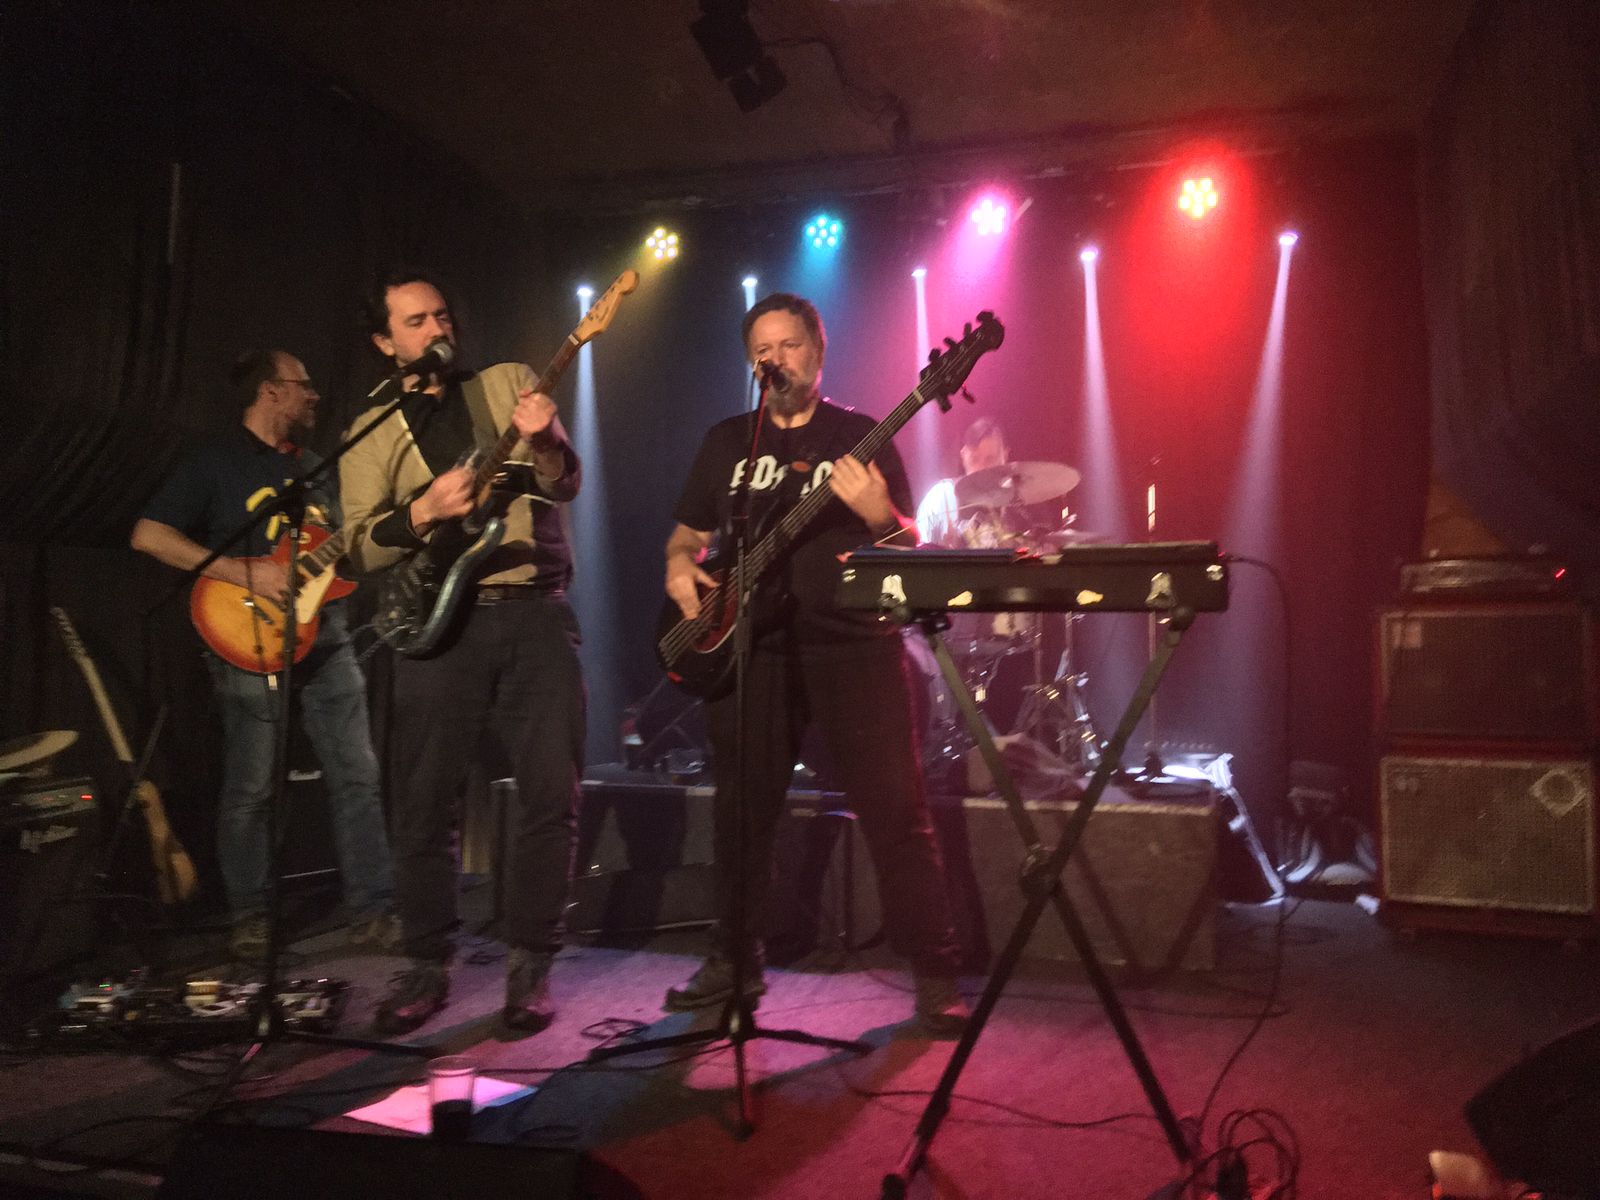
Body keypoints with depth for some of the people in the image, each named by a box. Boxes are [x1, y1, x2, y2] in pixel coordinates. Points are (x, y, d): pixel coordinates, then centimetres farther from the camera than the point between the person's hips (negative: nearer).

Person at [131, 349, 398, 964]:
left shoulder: (312, 466, 19)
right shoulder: (215, 462, -1)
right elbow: (148, 535, -9)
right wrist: (246, 573, -17)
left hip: (326, 642, 6)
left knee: (357, 776, 1)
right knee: (250, 788, 1)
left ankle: (372, 910, 8)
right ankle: (249, 919, 17)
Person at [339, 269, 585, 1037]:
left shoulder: (509, 383, 12)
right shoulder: (373, 433, 11)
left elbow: (564, 484, 1)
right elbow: (360, 547, 1)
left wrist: (542, 440, -21)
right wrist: (425, 512, -17)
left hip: (535, 613, 0)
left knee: (552, 791, -3)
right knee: (424, 802, 2)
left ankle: (530, 966, 10)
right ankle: (426, 967, 19)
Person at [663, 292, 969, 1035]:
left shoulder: (860, 438, 6)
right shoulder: (726, 442, 16)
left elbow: (909, 549, 2)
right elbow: (687, 533, 21)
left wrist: (878, 514, -20)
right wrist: (680, 567, -1)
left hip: (854, 644, -3)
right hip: (752, 645, 3)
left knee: (894, 810, -6)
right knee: (742, 811, 9)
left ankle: (935, 974, 5)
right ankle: (735, 960, 26)